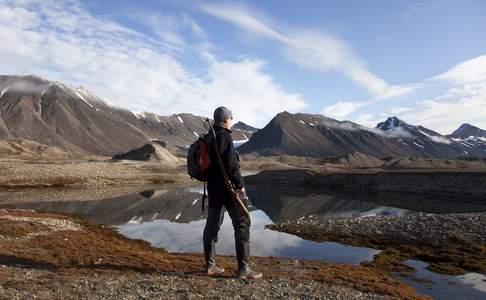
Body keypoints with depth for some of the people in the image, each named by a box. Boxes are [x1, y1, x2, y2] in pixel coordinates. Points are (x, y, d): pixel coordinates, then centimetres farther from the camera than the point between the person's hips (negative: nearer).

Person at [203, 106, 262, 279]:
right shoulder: (224, 135, -13)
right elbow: (230, 163, -21)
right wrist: (240, 184, -15)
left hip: (213, 186, 9)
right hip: (227, 187, -9)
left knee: (212, 224, 13)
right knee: (242, 223, -2)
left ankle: (210, 265, 22)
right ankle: (244, 268, 0)